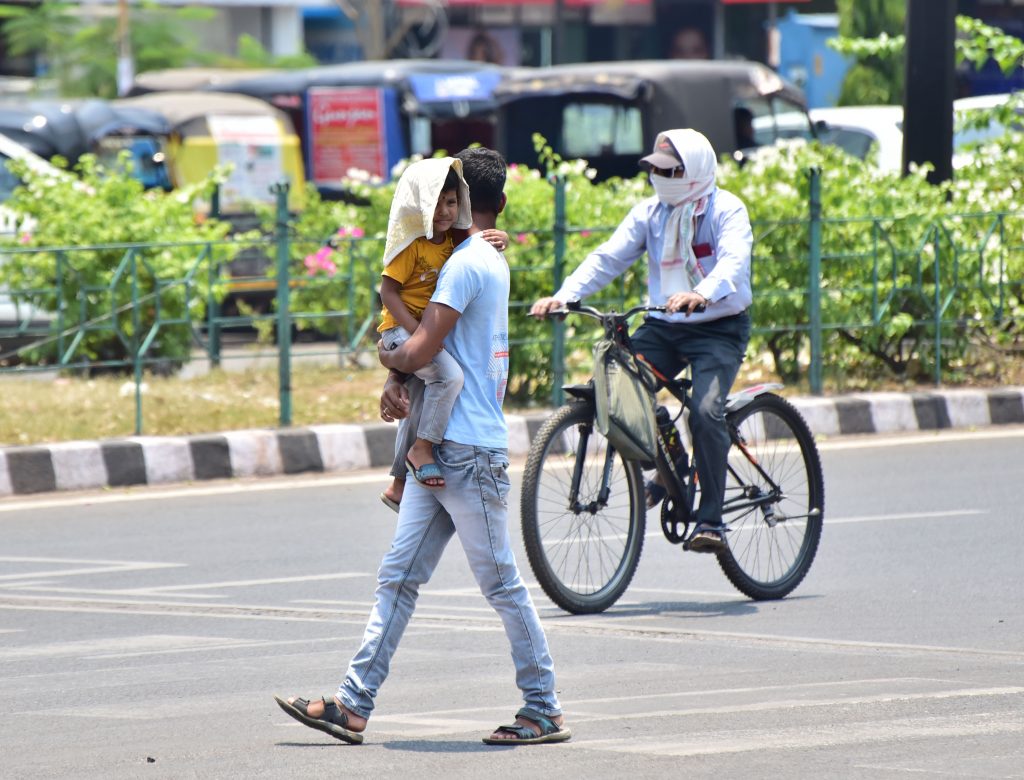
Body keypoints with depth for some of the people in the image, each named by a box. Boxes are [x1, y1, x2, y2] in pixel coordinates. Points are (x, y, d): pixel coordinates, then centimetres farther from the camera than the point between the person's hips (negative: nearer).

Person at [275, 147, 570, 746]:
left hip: (469, 453, -10)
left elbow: (421, 350, -20)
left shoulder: (466, 264, -15)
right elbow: (425, 345, 20)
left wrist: (390, 358, 2)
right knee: (399, 578, 6)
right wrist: (398, 382, 1)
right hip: (441, 451, 10)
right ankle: (354, 706, 4)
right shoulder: (492, 263, 16)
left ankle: (545, 712, 5)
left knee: (503, 585, -2)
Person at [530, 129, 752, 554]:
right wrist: (563, 295, -19)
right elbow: (608, 257, -3)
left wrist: (700, 295, -48)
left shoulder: (726, 210, -9)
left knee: (705, 412, -26)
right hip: (664, 326, 5)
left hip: (718, 328, -5)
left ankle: (711, 520, -14)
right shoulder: (650, 212, 5)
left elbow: (733, 261, -27)